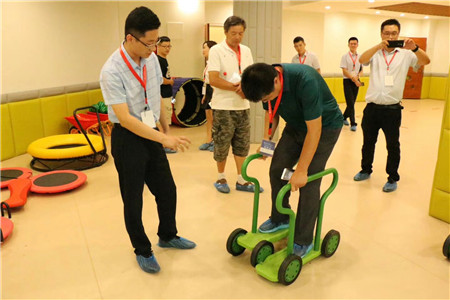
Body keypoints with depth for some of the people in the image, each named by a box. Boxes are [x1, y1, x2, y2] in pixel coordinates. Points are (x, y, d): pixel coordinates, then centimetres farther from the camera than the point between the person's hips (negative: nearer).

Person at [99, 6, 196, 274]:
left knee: (167, 190, 16)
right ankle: (142, 251, 31)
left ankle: (168, 236, 41)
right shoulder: (112, 71, -23)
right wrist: (164, 139, -31)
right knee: (133, 200, 9)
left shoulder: (151, 59, -2)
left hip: (151, 134, 6)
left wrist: (166, 128, 14)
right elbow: (125, 119, -27)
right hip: (128, 139, -6)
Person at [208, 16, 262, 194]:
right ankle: (221, 178, 24)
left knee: (242, 145, 10)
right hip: (223, 107, -5)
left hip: (243, 106, 6)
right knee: (222, 145, 5)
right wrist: (237, 88, -15)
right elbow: (213, 80, -16)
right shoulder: (216, 51, -8)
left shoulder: (246, 51, 10)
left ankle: (241, 181, 20)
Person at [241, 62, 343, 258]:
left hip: (325, 126, -6)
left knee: (309, 183, -12)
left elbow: (314, 130, -33)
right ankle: (280, 219, 24)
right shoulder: (266, 83, -16)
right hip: (296, 125, 7)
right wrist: (266, 139, -8)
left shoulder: (305, 81, -37)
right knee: (277, 170, 1)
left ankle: (303, 241, 2)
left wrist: (301, 171, -31)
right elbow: (271, 112, 5)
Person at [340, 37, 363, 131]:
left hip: (356, 82, 4)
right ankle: (353, 124, -5)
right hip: (348, 81, -4)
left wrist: (358, 76, -9)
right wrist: (353, 78, -20)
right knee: (350, 103, -8)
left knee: (352, 102, 9)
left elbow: (361, 70, 13)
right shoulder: (345, 56, -3)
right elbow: (344, 71, -10)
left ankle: (344, 117, 31)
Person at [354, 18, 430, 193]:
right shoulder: (375, 53, 4)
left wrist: (414, 48, -30)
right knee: (368, 142, 15)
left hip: (392, 109, -1)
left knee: (393, 145, 6)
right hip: (372, 107, 2)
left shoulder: (405, 54, 2)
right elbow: (362, 60, -15)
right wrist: (379, 46, -29)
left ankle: (393, 178, 20)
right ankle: (366, 170, 34)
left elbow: (425, 61, -12)